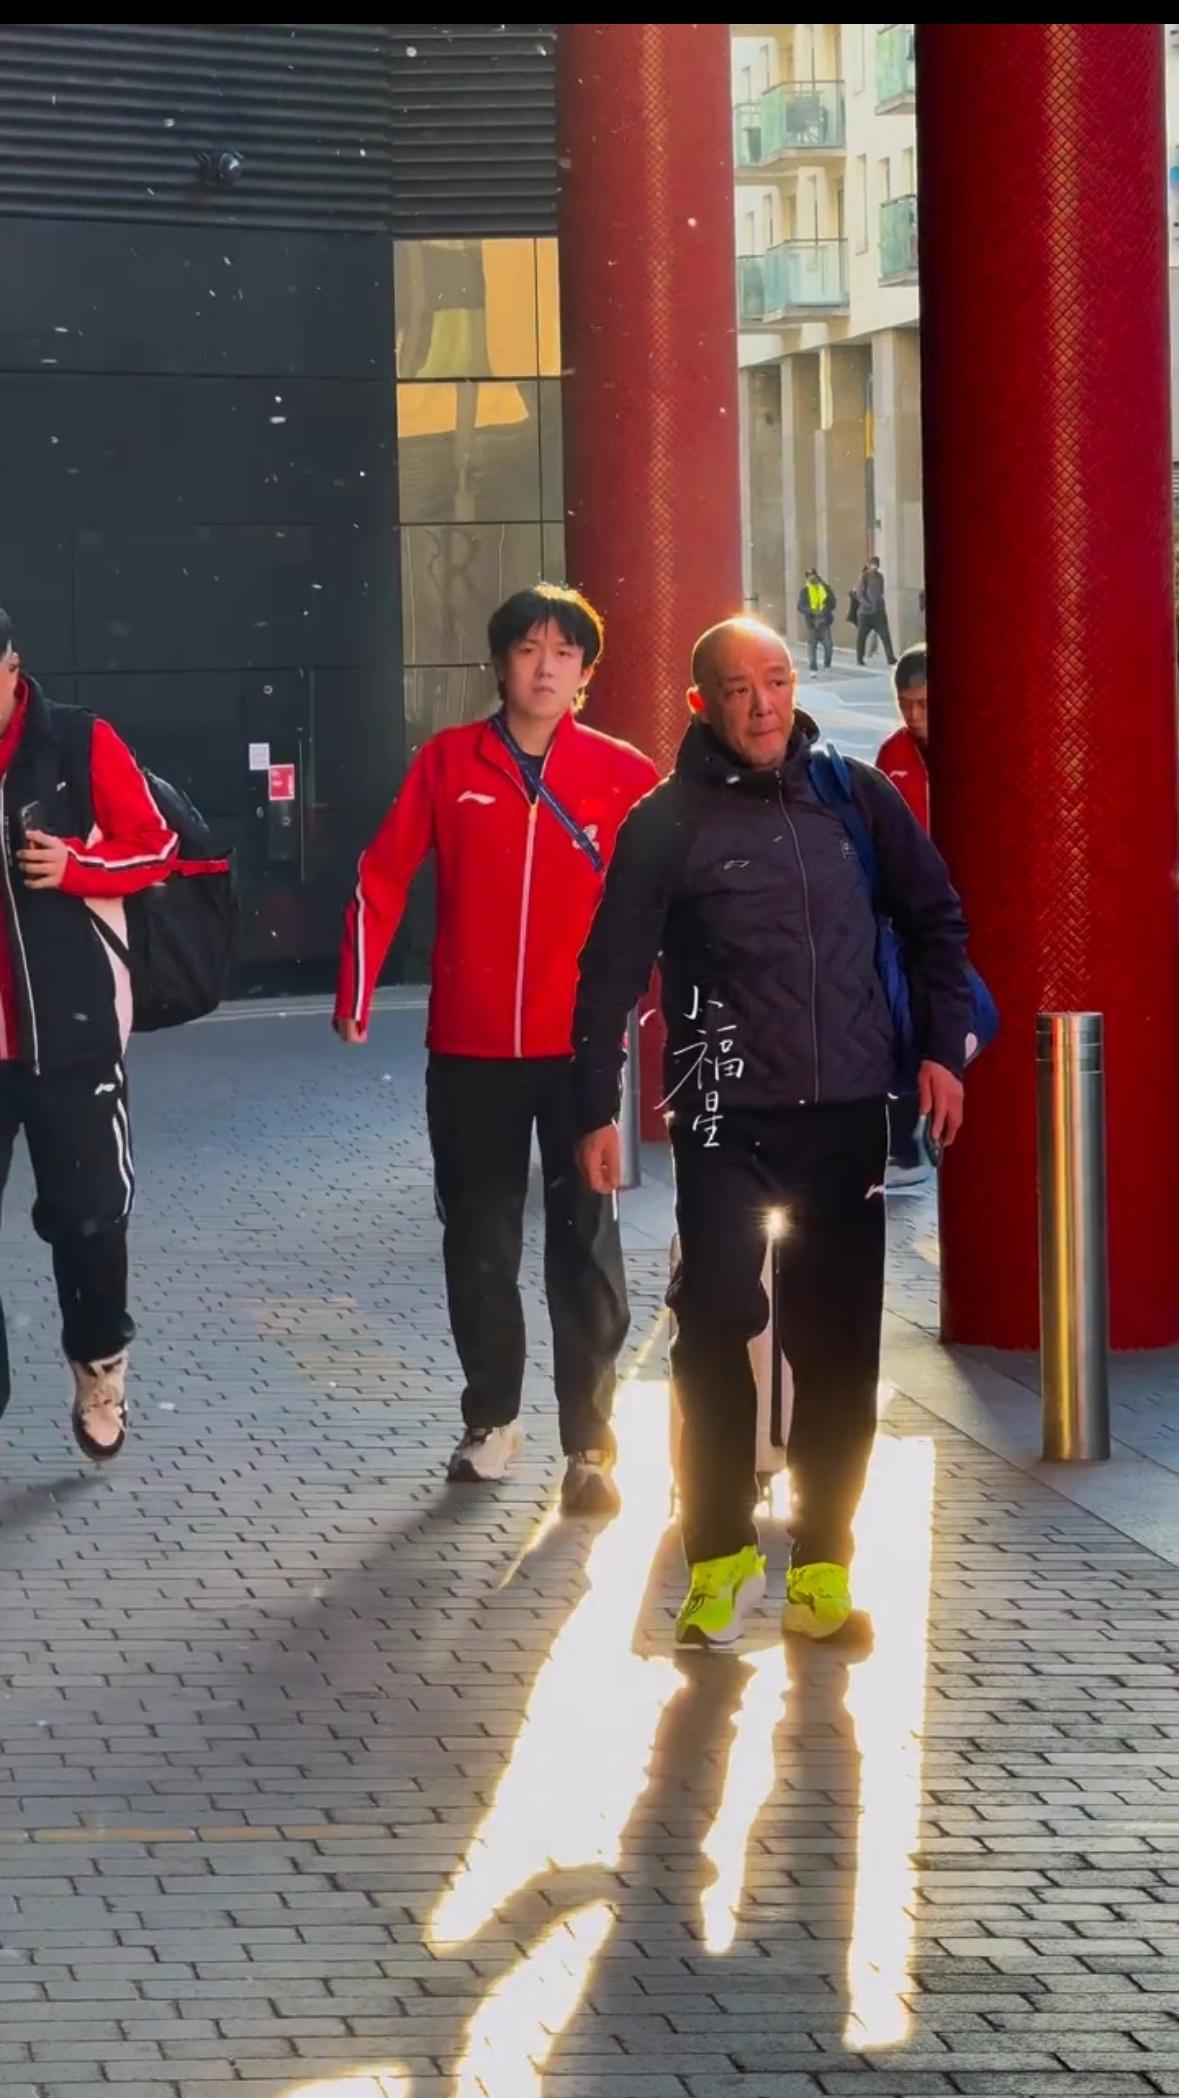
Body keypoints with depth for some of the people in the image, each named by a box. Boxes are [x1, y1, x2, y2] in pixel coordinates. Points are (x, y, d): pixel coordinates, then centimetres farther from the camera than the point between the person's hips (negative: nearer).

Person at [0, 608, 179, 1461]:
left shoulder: (82, 746, -5)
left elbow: (156, 847, 1)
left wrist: (75, 864, -15)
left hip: (70, 1030, -1)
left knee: (88, 1211, 7)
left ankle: (99, 1359, 32)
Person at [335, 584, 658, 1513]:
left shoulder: (624, 775, -5)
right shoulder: (449, 763, -1)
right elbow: (384, 877, 2)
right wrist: (356, 998, 0)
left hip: (580, 1048, -2)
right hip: (468, 1050, 2)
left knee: (586, 1247, -1)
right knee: (478, 1242, 12)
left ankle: (590, 1445, 3)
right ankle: (491, 1419, 28)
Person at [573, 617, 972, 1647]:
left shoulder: (855, 796, 4)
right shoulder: (668, 822, -3)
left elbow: (935, 919, 13)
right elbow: (613, 973, 0)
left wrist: (941, 1047, 5)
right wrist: (597, 1110, -2)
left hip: (847, 1110, 2)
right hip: (727, 1116, -2)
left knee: (837, 1343, 5)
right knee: (715, 1324, -12)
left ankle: (822, 1558, 15)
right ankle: (721, 1553, 1)